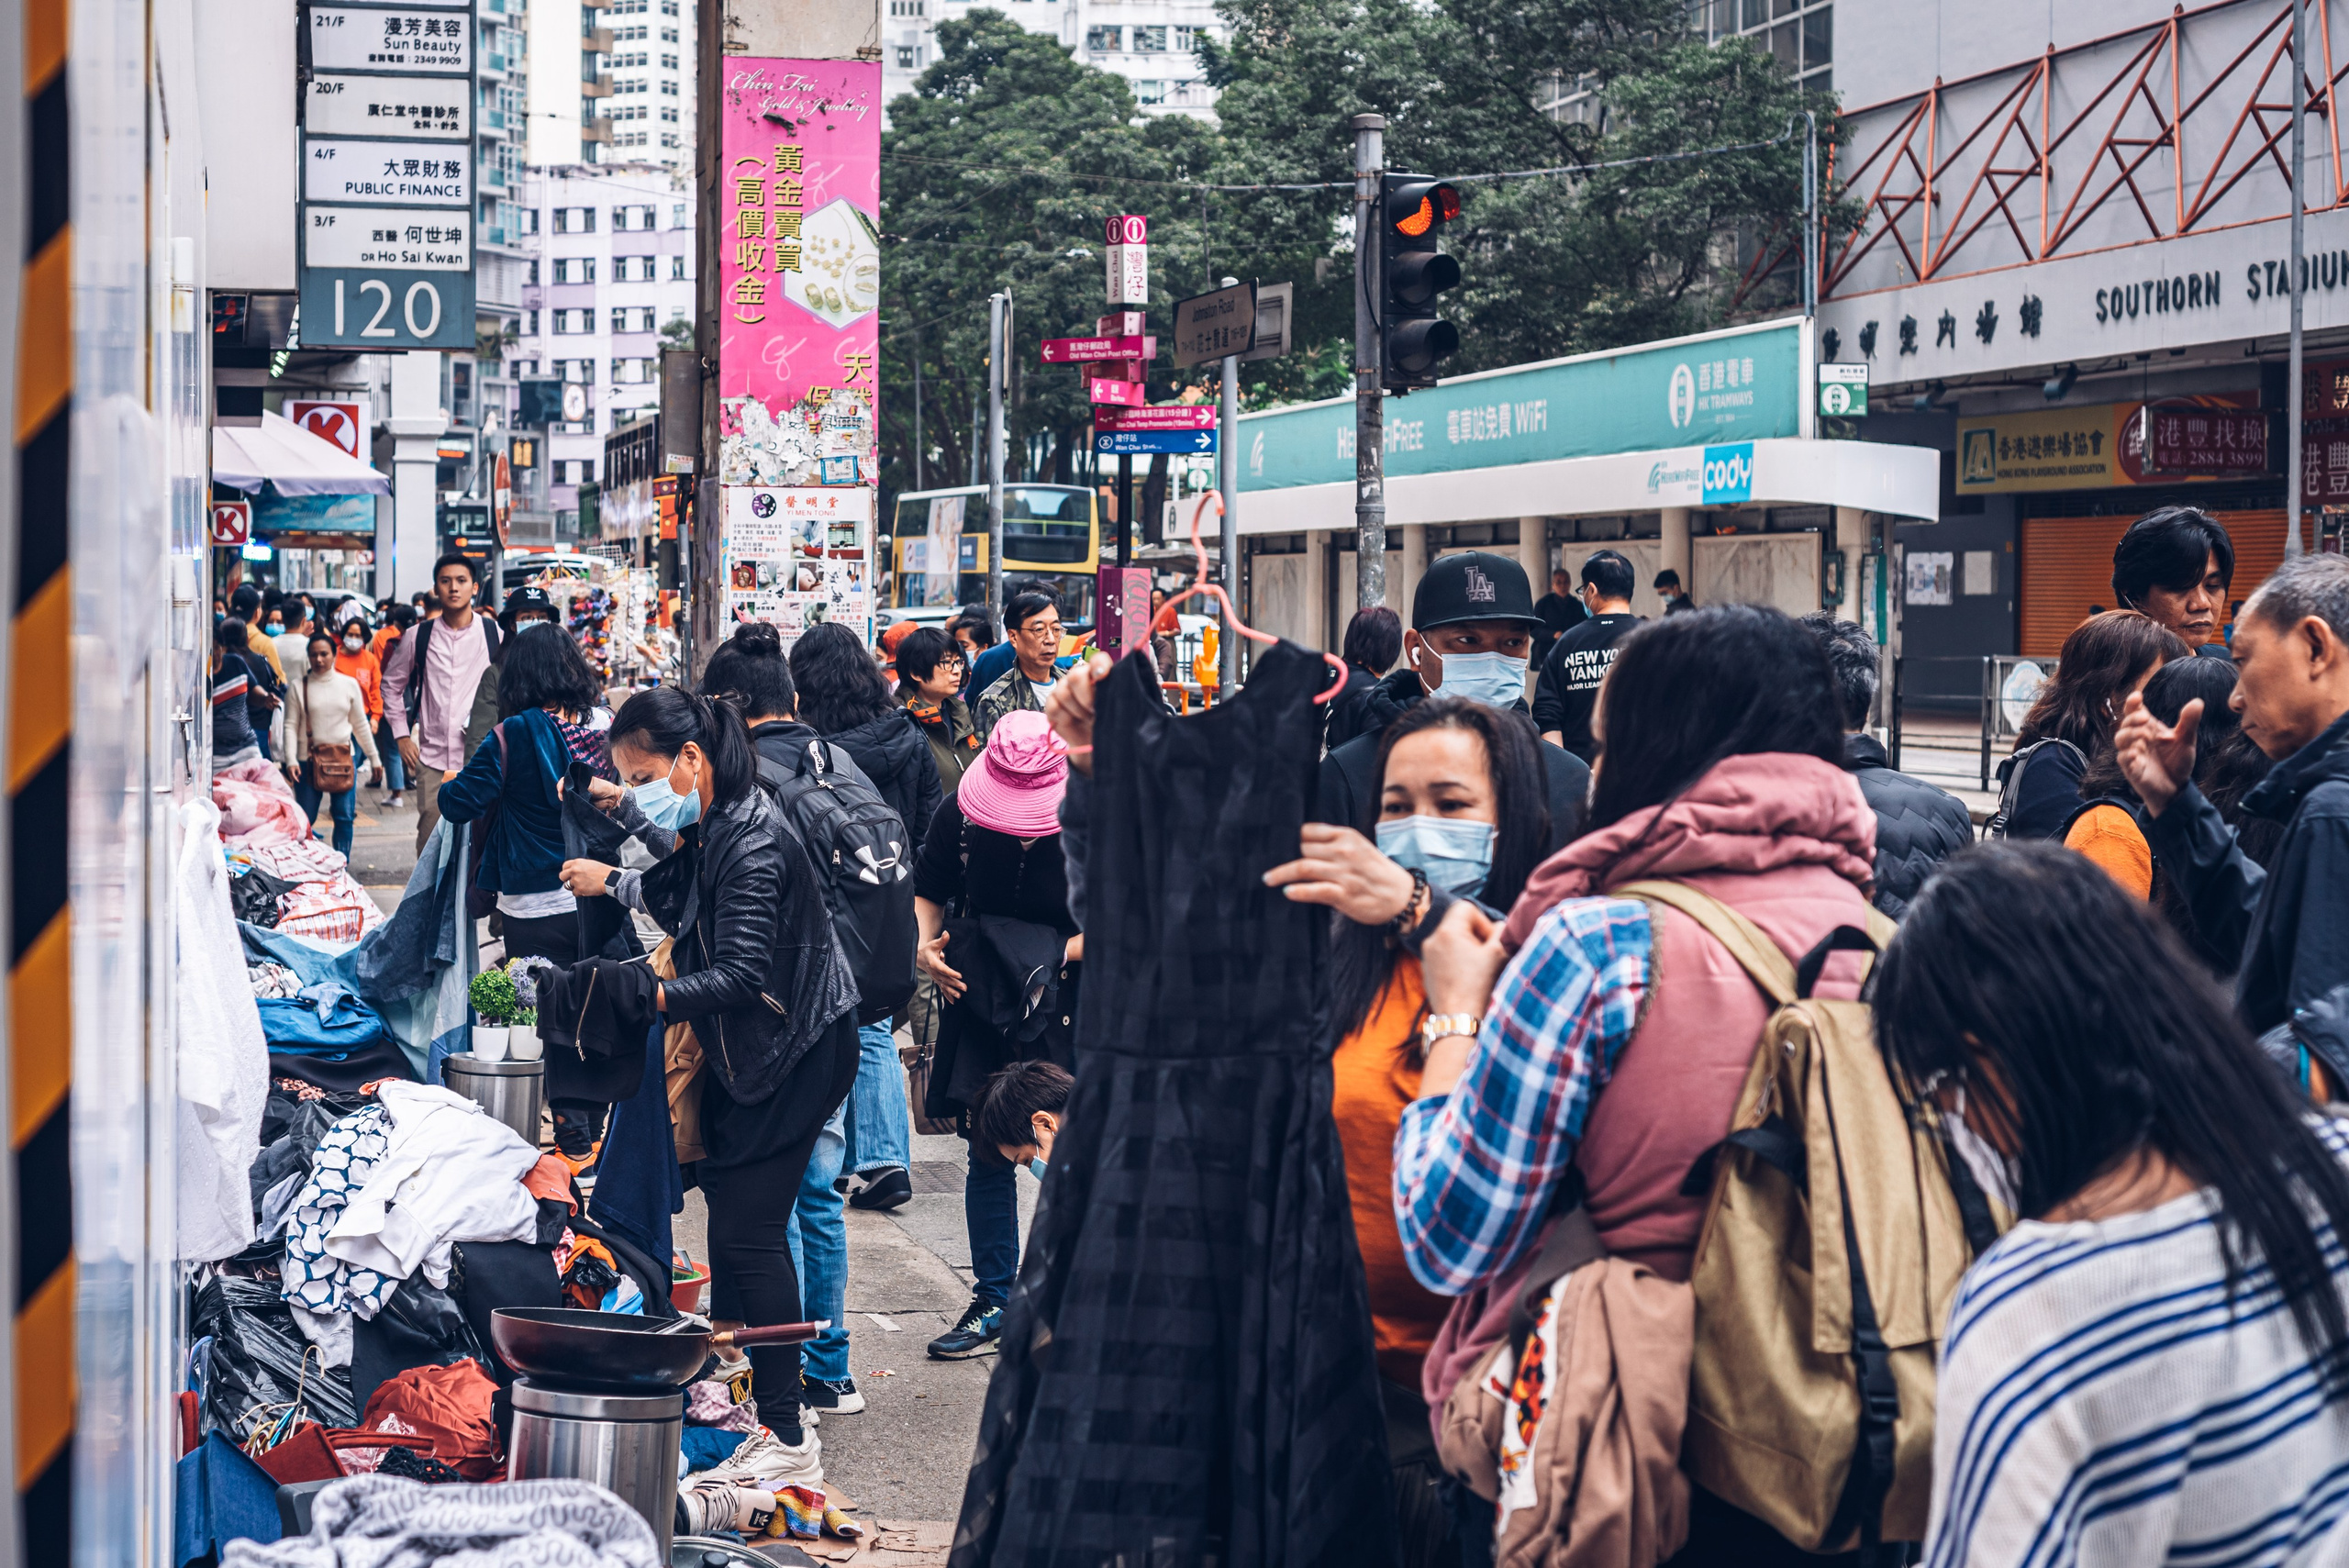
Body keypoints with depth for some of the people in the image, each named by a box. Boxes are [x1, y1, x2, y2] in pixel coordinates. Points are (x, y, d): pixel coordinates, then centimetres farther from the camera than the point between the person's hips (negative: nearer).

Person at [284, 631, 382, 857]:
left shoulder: (349, 684, 6)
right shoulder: (298, 688, 0)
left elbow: (360, 724, 12)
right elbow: (291, 726, -2)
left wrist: (374, 758, 13)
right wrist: (290, 760, -14)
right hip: (308, 760, -2)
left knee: (345, 816, -1)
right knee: (305, 818, 0)